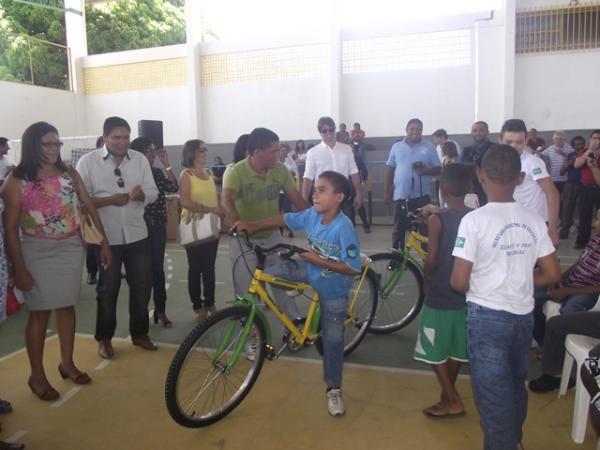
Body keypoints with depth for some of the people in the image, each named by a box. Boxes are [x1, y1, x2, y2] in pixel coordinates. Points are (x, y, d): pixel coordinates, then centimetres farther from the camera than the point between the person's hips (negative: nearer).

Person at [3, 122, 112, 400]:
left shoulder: (69, 174, 2)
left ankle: (67, 363, 30)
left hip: (71, 249, 4)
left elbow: (90, 207, 6)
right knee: (40, 312, 3)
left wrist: (104, 242, 3)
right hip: (37, 252, -4)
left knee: (67, 306, 13)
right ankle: (37, 376, 19)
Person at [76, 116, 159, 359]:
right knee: (108, 289, 7)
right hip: (106, 237, -3)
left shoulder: (140, 159, 4)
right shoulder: (88, 161, -4)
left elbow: (153, 192, 3)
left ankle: (139, 333, 28)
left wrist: (141, 194, -19)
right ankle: (104, 338, 25)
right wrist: (110, 200, -21)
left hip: (137, 234, 3)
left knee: (142, 286, 10)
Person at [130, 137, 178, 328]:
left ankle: (160, 311, 15)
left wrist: (167, 164, -8)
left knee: (157, 269, 6)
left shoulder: (157, 173, 7)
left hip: (157, 226, 3)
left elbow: (173, 188, -7)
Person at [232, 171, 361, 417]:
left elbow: (354, 268, -30)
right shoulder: (312, 214, -15)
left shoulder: (343, 228, -32)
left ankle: (334, 389, 30)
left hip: (333, 288, -5)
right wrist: (252, 225, -9)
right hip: (310, 273, 5)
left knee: (333, 339, 8)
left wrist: (319, 261, -29)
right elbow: (284, 219, -1)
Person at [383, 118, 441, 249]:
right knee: (398, 229, 7)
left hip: (422, 196, -1)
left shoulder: (429, 147, 2)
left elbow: (438, 169, 1)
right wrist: (386, 191, 5)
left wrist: (426, 171, -19)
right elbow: (389, 170, 9)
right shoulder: (396, 147, 6)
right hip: (401, 195, 1)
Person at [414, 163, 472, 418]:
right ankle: (447, 396, 31)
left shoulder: (437, 220, -17)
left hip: (439, 296, -6)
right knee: (455, 350, 18)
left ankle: (453, 401, 12)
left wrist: (425, 277, 2)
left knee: (434, 351, 10)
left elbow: (431, 260, -17)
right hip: (465, 294, 6)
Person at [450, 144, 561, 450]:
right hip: (524, 316, 6)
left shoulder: (474, 220, -17)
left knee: (494, 396, 8)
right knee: (516, 387, 26)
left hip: (487, 317, -6)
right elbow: (552, 275, 2)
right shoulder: (534, 220, -3)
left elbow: (459, 282, -18)